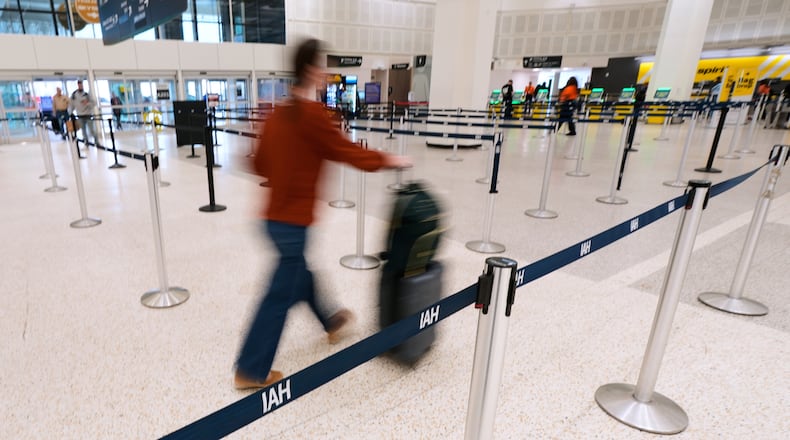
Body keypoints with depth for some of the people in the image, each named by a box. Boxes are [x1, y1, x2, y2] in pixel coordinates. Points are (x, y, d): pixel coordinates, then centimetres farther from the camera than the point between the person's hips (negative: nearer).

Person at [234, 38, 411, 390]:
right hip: (292, 221, -9)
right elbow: (347, 152, -12)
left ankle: (332, 322, 49)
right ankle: (251, 372, 19)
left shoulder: (278, 113, 7)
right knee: (280, 296, 4)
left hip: (274, 216, 9)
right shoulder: (312, 114, -17)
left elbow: (260, 164, 11)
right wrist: (389, 160, 2)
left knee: (299, 274, 25)